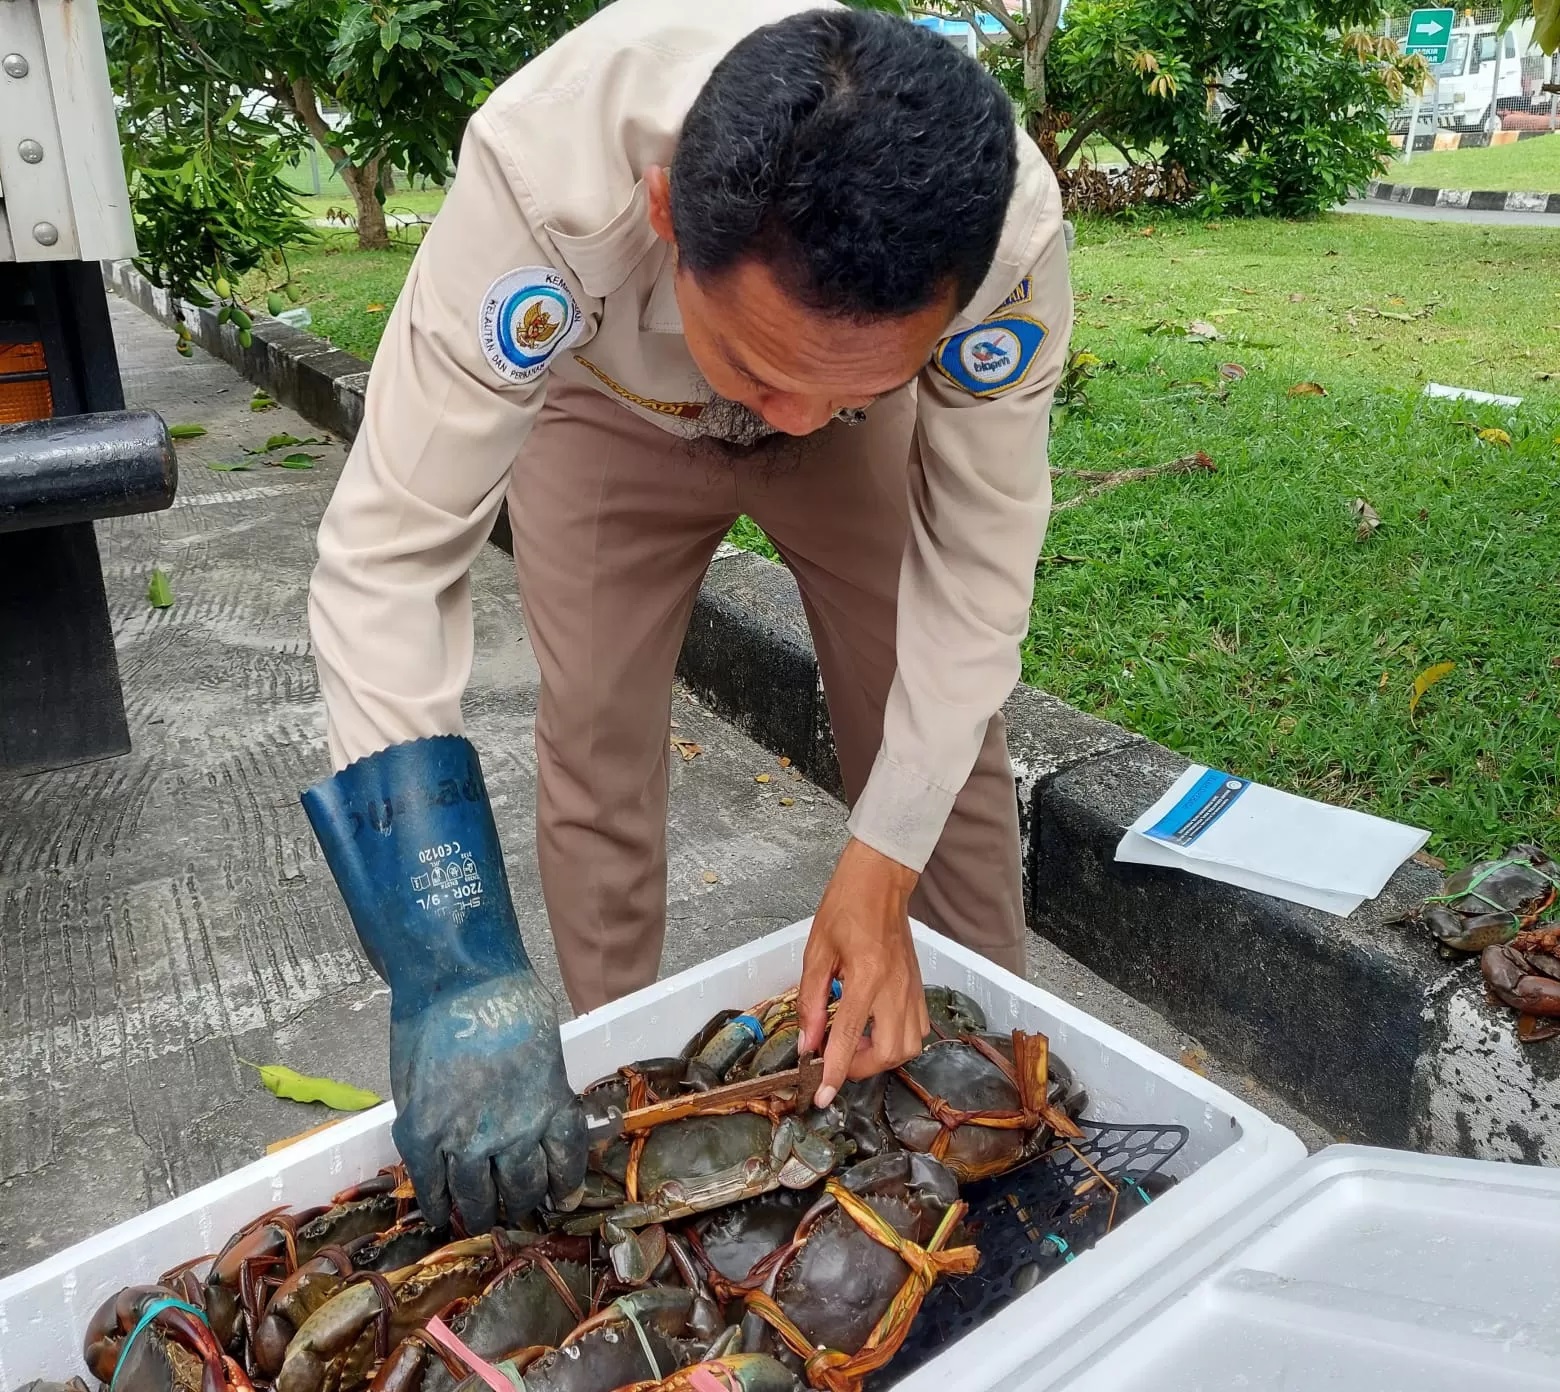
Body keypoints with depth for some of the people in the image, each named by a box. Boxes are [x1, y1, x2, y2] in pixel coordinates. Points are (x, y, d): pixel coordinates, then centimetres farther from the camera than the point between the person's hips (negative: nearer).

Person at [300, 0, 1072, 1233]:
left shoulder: (1009, 228, -37)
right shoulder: (546, 173, -41)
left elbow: (981, 554, -25)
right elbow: (389, 554, -37)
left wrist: (880, 869, -30)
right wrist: (455, 963, -43)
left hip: (864, 429, 1)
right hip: (612, 409, 0)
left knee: (939, 731, -2)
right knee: (597, 761, -4)